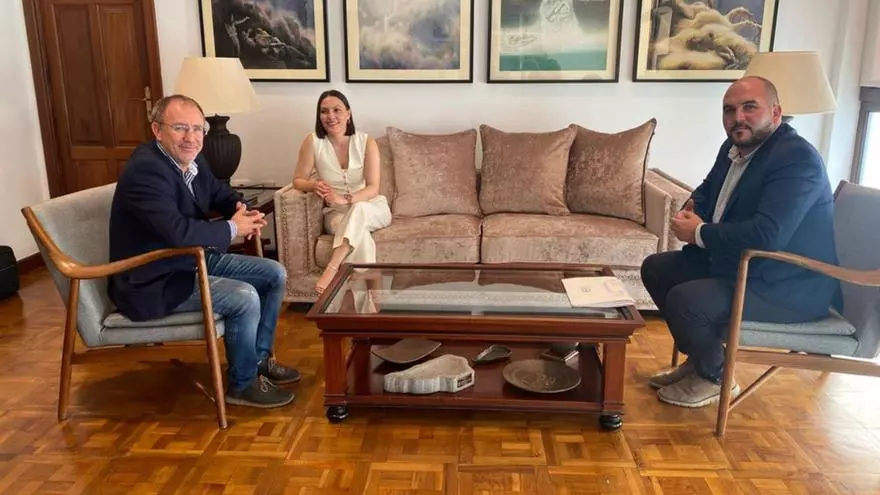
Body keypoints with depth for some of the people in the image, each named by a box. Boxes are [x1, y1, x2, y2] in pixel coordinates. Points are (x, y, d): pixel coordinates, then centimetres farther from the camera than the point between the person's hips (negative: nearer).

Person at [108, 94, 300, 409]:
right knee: (244, 297, -26)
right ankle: (243, 384, -2)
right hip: (154, 281, -10)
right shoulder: (145, 170, -26)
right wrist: (232, 228, -21)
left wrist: (243, 212, -6)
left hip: (195, 259, 10)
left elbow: (221, 195, 18)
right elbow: (179, 232, -38)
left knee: (275, 274, 6)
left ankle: (260, 358, 19)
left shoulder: (190, 160, 2)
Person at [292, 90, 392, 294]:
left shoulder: (366, 142, -10)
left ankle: (331, 269, -43)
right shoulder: (312, 142, -8)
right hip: (335, 212, 0)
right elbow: (298, 180, -2)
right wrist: (313, 185, -28)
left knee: (359, 209, -38)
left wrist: (345, 199, -36)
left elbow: (373, 188, -16)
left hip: (372, 209, 0)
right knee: (359, 232, -36)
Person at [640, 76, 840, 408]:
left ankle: (714, 377, 3)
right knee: (655, 268, 9)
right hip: (736, 263, 10)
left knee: (684, 299, -27)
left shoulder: (797, 159, -23)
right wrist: (690, 212, -1)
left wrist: (700, 233, -20)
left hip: (788, 288, -10)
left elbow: (767, 236, -35)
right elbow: (707, 191, 23)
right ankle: (698, 357, 19)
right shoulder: (735, 147, 5)